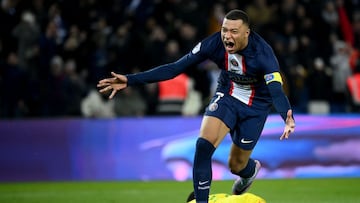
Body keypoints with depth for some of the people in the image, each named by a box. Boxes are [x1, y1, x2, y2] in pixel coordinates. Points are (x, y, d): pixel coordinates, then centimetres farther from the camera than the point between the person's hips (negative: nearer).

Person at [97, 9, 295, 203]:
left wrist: (288, 119, -64)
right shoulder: (214, 43, -23)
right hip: (226, 96, 2)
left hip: (255, 106, -2)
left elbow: (276, 90, -42)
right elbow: (175, 68, -20)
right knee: (203, 144, -23)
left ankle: (251, 169, 47)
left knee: (236, 165, 7)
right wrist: (130, 80, -26)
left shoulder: (262, 52, -32)